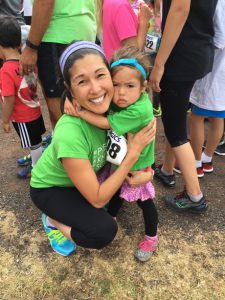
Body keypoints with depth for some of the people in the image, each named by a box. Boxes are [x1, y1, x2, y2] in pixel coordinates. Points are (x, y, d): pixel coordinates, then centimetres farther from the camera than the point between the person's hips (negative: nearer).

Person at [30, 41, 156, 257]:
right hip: (49, 189, -6)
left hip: (84, 177, 7)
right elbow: (97, 199, -30)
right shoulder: (70, 134, -40)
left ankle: (75, 211, 13)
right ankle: (54, 222, 6)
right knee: (104, 231, -21)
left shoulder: (109, 105, -22)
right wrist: (133, 153, -31)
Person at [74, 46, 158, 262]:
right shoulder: (116, 99, -15)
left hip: (137, 165, -6)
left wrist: (80, 112, -27)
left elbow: (106, 123, -32)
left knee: (144, 201, 14)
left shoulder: (140, 110, -35)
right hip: (117, 161, 7)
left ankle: (151, 237, 39)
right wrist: (74, 101, -22)